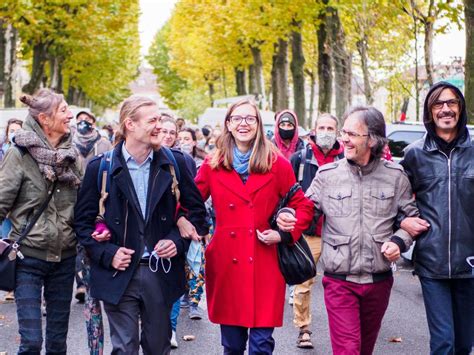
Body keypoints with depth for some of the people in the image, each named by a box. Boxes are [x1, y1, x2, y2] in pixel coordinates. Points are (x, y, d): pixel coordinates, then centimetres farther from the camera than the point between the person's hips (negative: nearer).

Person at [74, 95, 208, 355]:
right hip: (120, 273, -2)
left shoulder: (174, 162, 1)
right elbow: (84, 220, 2)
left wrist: (179, 240, -5)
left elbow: (196, 208, 10)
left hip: (162, 272, 2)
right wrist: (106, 254, -9)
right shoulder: (101, 167, -4)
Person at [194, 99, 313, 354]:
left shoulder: (277, 164, 2)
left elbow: (303, 207, 6)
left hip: (265, 266, -1)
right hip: (226, 264, 2)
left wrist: (285, 234, -9)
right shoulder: (212, 165, 6)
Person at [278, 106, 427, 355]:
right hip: (339, 281, -2)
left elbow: (410, 216, 10)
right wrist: (288, 217, -16)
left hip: (379, 281, 2)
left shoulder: (395, 175, 0)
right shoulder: (327, 174, -2)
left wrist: (399, 241, -8)